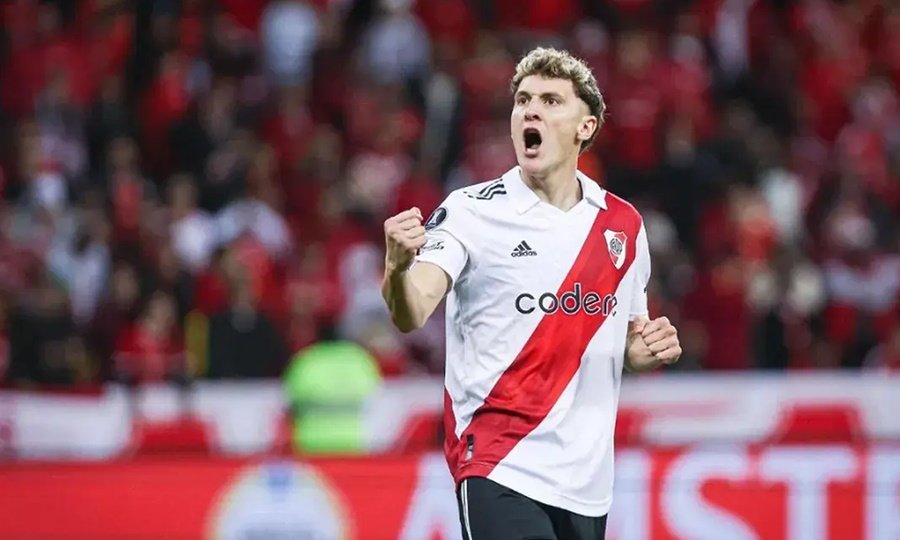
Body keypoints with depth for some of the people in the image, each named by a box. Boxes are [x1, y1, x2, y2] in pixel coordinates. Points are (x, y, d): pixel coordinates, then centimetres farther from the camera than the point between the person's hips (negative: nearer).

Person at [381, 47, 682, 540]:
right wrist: (398, 267, -41)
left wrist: (650, 348, -2)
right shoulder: (472, 210, -6)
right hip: (499, 471, -5)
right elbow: (411, 315, -20)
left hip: (586, 483, 5)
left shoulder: (624, 225, 9)